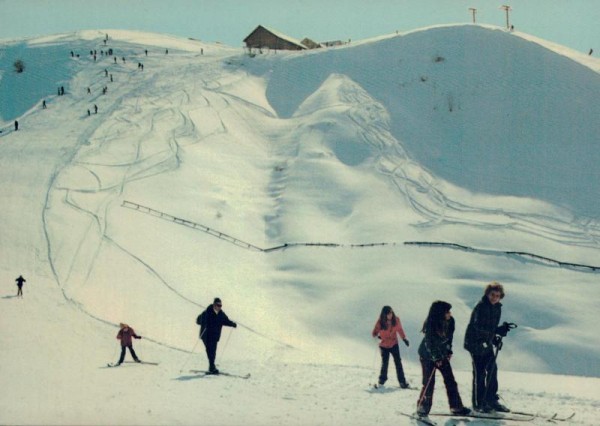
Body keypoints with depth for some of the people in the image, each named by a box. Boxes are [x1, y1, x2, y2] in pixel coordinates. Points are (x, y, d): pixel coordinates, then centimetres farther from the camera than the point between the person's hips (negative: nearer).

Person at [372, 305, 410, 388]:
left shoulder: (396, 320, -10)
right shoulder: (380, 322, -16)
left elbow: (400, 329, 6)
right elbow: (375, 332, -8)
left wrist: (404, 338, 3)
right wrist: (377, 336, -27)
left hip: (394, 344, 1)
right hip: (384, 346, -1)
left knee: (398, 362, -2)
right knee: (385, 363, 4)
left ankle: (402, 381, 2)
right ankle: (382, 379, 27)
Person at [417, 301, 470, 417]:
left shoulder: (450, 322, -13)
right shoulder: (430, 325, -29)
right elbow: (429, 344, -21)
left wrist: (449, 351, 0)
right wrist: (436, 359, -17)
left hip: (441, 355, 6)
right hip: (427, 355, -5)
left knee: (450, 380, 1)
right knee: (429, 382, -5)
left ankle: (456, 407, 5)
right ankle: (423, 407, 11)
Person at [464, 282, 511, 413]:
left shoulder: (497, 308, 6)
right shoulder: (480, 306, -19)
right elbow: (478, 326, -28)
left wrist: (494, 339, 3)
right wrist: (498, 331, -36)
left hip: (487, 343, 8)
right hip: (475, 342, -8)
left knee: (492, 370, 10)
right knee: (480, 373, -5)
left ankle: (492, 400, 22)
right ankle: (479, 403, 4)